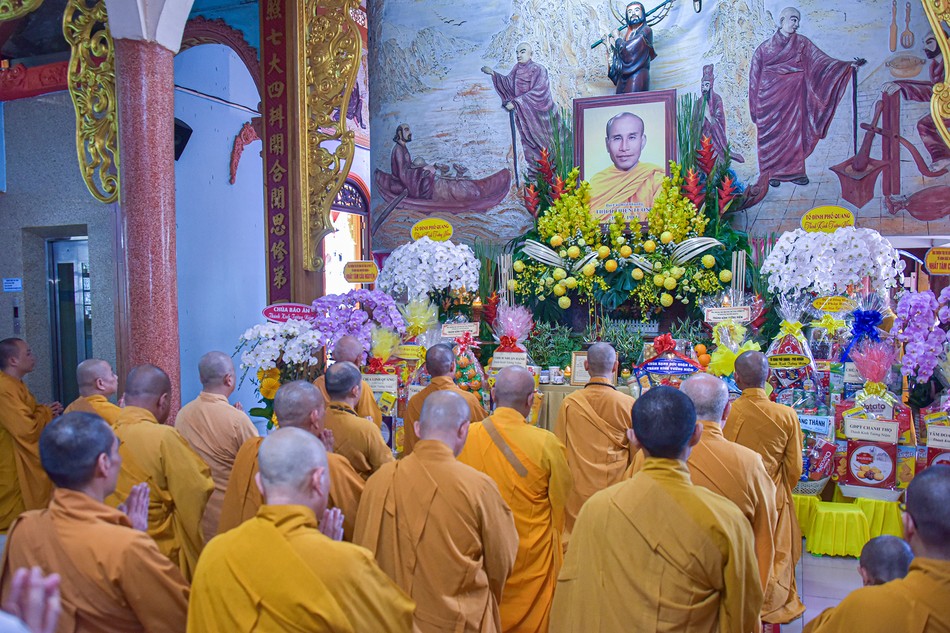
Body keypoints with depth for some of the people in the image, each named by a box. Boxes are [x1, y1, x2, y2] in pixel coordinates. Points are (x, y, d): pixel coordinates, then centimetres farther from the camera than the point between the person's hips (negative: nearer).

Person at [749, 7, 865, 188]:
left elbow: (821, 60, -3)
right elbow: (755, 75, 5)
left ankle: (793, 171, 8)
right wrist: (755, 105, 2)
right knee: (771, 134, 0)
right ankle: (772, 173, 9)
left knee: (794, 131, 0)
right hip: (770, 96, -1)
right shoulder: (766, 47, 3)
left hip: (792, 97, 1)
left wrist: (847, 65, -16)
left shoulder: (802, 43, 6)